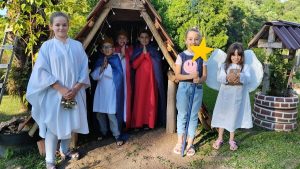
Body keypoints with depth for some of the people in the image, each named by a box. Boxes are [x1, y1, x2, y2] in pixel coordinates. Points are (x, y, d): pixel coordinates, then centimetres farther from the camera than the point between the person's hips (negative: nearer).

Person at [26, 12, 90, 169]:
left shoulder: (77, 45, 4)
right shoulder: (47, 46, -2)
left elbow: (84, 69, 2)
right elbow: (42, 71, -7)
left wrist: (76, 89, -10)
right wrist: (61, 89, -14)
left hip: (74, 93, 3)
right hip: (54, 93, -3)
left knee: (69, 123, 13)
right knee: (53, 125, 0)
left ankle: (65, 150, 34)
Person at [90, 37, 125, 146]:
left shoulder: (116, 59, -1)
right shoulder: (99, 60, 9)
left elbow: (118, 74, -7)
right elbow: (94, 76, -1)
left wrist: (107, 66, -8)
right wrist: (102, 67, -14)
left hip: (112, 90, -4)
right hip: (101, 90, 5)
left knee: (111, 113, -9)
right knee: (100, 113, 9)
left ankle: (117, 135, 4)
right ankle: (103, 132, 28)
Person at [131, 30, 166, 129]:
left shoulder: (153, 50, 8)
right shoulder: (136, 50, 8)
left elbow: (156, 64, -5)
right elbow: (134, 65, -4)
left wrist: (147, 53, -9)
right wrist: (142, 54, -10)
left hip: (151, 79, 0)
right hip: (140, 79, 0)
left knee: (151, 100, -2)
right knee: (139, 100, -3)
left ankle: (149, 123, 7)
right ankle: (138, 123, 3)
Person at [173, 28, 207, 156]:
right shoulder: (181, 56, -2)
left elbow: (204, 76, 0)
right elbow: (177, 76, -6)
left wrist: (199, 79, -23)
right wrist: (190, 76, -21)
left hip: (197, 89, 1)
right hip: (183, 87, -1)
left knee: (193, 116, 8)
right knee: (182, 115, 7)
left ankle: (190, 144, 20)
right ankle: (180, 142, 21)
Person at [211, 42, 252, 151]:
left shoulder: (245, 67, 2)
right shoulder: (224, 66, 1)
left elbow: (248, 79, -13)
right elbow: (219, 78, -11)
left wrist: (239, 76, -34)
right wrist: (227, 78, -33)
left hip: (238, 96, 0)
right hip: (225, 95, 0)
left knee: (234, 117, 9)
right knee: (222, 116, 8)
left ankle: (231, 140, 25)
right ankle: (220, 139, 23)